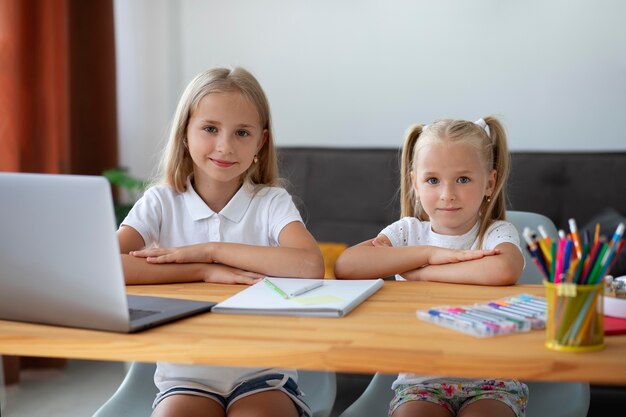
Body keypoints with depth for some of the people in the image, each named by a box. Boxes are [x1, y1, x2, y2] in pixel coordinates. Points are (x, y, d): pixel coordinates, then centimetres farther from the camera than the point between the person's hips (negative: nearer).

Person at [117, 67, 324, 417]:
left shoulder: (272, 202, -1)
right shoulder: (162, 202, 1)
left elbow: (310, 266, -22)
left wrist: (210, 250, -18)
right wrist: (205, 271, -20)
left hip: (262, 372, 0)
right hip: (186, 374, 0)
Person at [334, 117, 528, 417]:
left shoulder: (498, 233, -2)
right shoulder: (408, 231, 4)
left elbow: (503, 270, -30)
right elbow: (344, 266, -15)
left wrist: (416, 271, -20)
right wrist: (430, 253, -20)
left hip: (491, 377, -1)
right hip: (420, 378, 1)